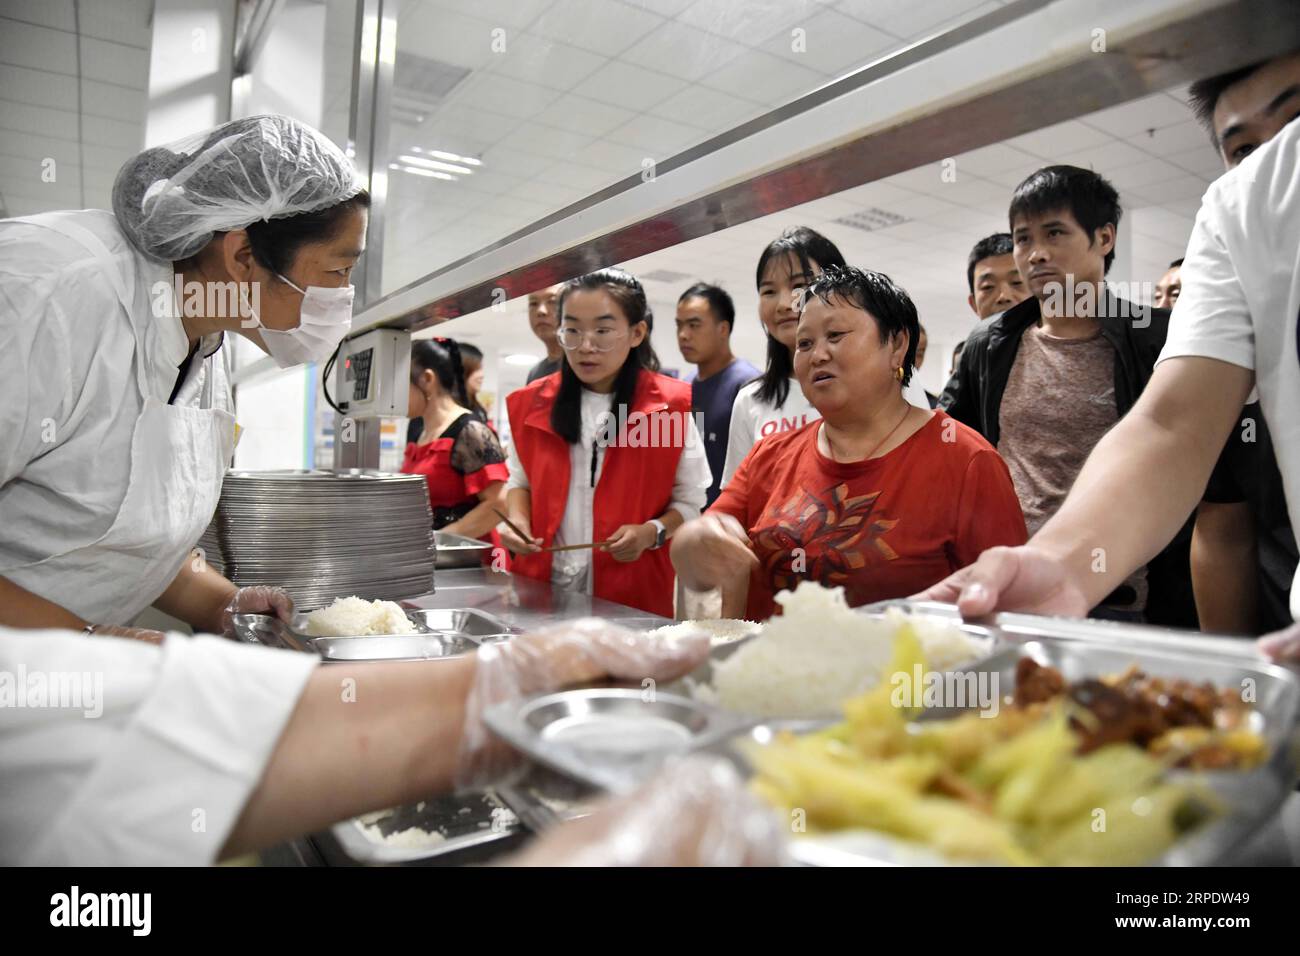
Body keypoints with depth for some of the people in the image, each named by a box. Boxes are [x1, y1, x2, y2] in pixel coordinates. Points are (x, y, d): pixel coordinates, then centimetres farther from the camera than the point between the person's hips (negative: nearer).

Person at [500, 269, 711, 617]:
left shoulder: (669, 406, -8)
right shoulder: (532, 404, 1)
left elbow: (691, 502, -1)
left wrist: (652, 533, -19)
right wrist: (517, 519, -5)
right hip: (540, 585, 3)